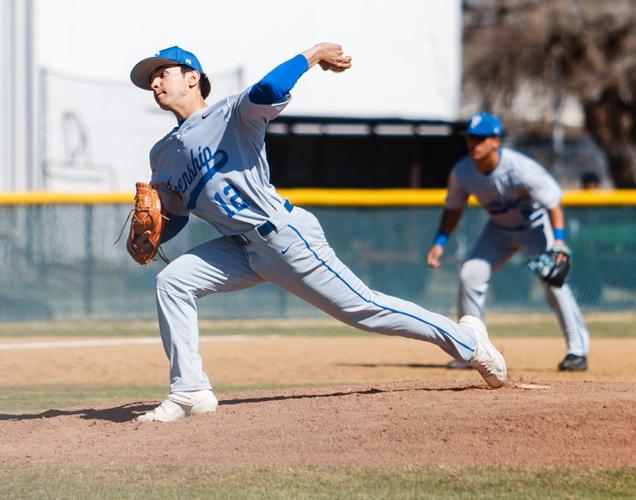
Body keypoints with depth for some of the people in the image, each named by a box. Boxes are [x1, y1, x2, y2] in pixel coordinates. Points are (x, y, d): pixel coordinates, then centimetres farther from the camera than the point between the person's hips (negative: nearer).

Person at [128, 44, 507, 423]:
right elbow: (175, 216, 21)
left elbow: (269, 90, -28)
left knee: (362, 308, -4)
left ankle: (465, 340, 10)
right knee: (172, 282, -9)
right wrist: (149, 237, 1)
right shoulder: (163, 155, 14)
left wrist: (314, 54, -17)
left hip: (285, 235, -7)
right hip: (242, 247, 7)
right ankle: (190, 392, -6)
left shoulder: (231, 115, -7)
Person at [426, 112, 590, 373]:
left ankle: (577, 350, -14)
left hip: (536, 225, -5)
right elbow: (453, 209, -1)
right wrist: (439, 242, -11)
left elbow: (553, 203, -26)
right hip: (499, 229, 5)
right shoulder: (462, 171, -19)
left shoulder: (521, 169, -34)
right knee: (470, 275, -7)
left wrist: (559, 240, -38)